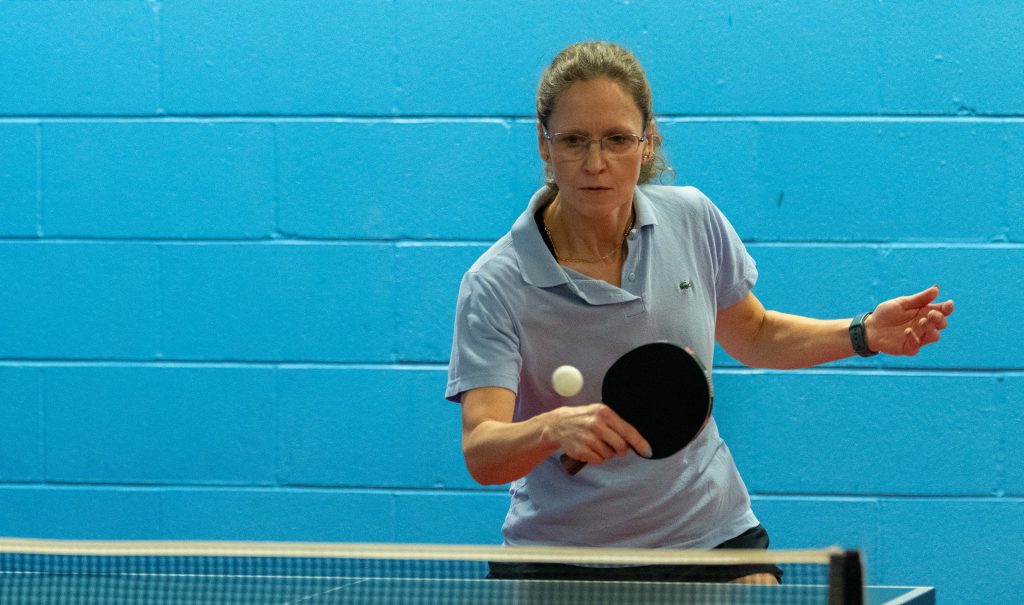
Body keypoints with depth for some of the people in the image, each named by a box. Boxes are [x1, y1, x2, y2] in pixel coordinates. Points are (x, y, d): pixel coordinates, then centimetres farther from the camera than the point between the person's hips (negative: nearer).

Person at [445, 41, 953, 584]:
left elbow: (752, 335, 15)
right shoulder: (495, 285, -17)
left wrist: (865, 334, 0)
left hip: (710, 535, 3)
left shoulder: (693, 220, -5)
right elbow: (480, 454, -26)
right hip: (560, 555, -3)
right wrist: (556, 427, -46)